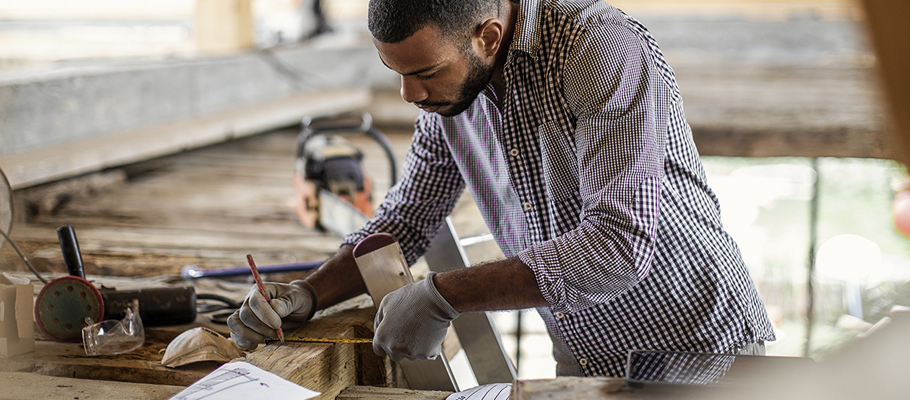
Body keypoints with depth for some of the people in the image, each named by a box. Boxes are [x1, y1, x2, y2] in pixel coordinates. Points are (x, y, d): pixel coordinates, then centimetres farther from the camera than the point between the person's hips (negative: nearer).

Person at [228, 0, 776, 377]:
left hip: (703, 343, -5)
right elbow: (405, 220, 10)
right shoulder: (449, 84, -2)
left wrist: (443, 295, -28)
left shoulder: (603, 46, -24)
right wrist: (306, 295, -6)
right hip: (588, 359, 6)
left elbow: (620, 245, -32)